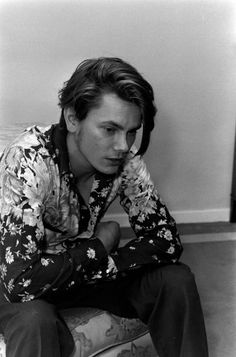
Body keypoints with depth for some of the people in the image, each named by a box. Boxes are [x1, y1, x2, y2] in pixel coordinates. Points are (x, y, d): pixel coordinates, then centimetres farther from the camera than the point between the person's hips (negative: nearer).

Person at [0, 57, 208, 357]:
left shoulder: (125, 159, -16)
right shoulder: (28, 161, -32)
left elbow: (167, 240, -15)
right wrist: (100, 248, -25)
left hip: (87, 269, 5)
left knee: (176, 281, -15)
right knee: (35, 321, -38)